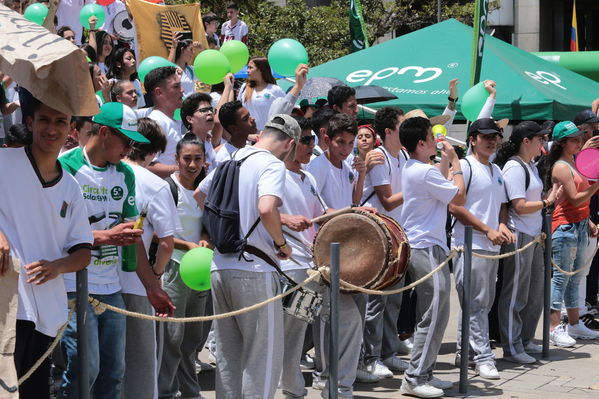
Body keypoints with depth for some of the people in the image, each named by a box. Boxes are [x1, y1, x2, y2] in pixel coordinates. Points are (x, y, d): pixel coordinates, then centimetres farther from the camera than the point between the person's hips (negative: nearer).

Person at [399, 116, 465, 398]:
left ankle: (423, 374, 17)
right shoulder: (425, 172, -18)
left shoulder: (409, 169, 12)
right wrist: (454, 161, -2)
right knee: (434, 316, -8)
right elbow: (459, 197, -11)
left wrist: (444, 163, 23)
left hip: (416, 247, 10)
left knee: (430, 316, 15)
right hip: (428, 248, -10)